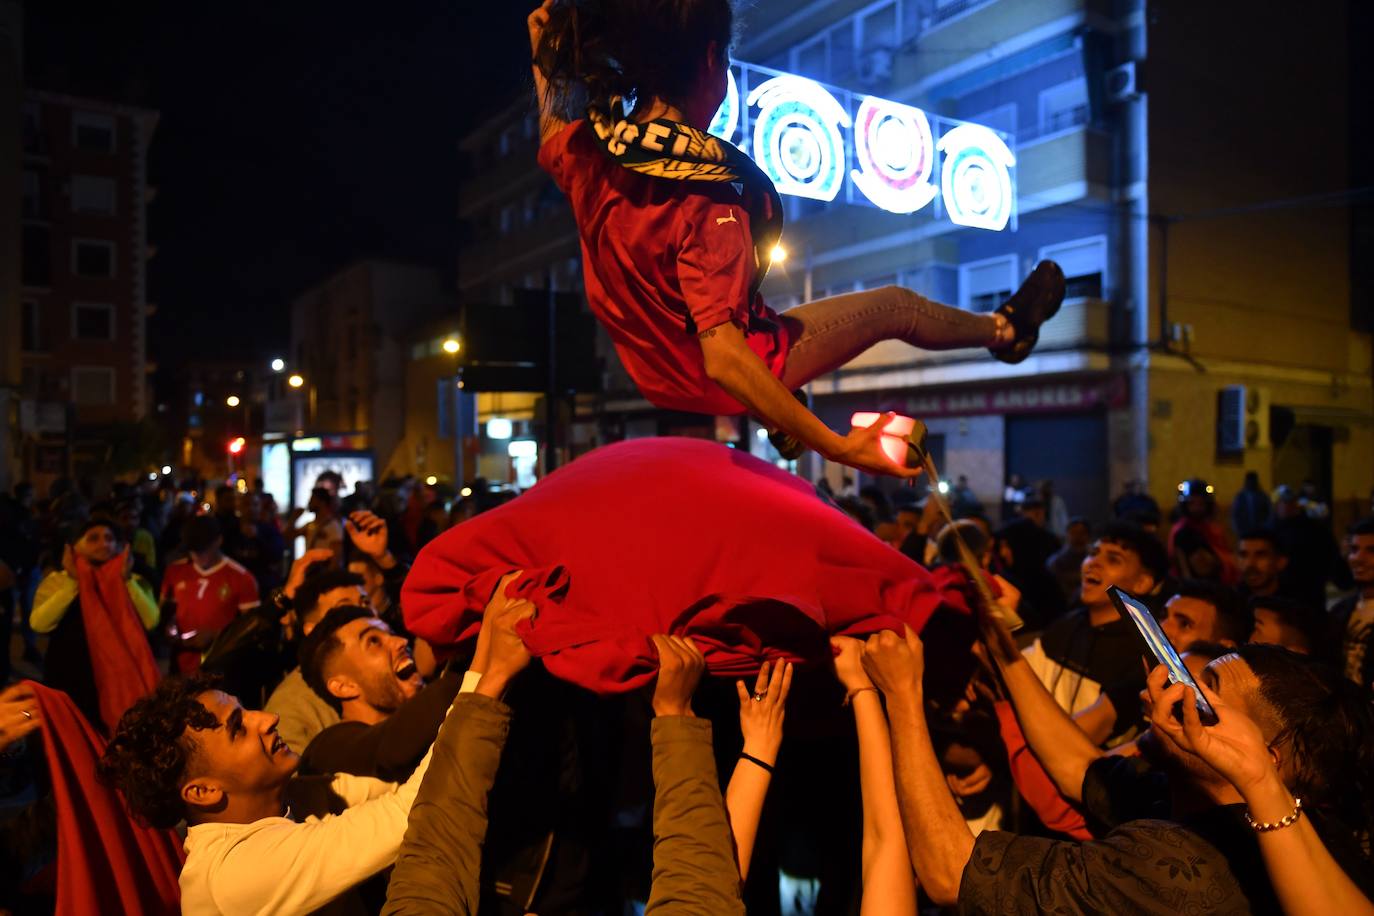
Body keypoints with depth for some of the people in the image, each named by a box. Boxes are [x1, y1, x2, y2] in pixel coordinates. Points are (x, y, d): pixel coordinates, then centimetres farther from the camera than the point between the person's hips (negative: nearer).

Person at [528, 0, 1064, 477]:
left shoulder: (584, 150, -15)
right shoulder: (705, 204, -35)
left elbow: (548, 136, 13)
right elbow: (724, 361, -40)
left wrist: (542, 58, 20)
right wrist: (836, 447, -39)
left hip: (655, 372, 7)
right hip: (716, 385, -7)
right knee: (896, 305, 10)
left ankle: (777, 426, 55)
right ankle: (1003, 331, 41)